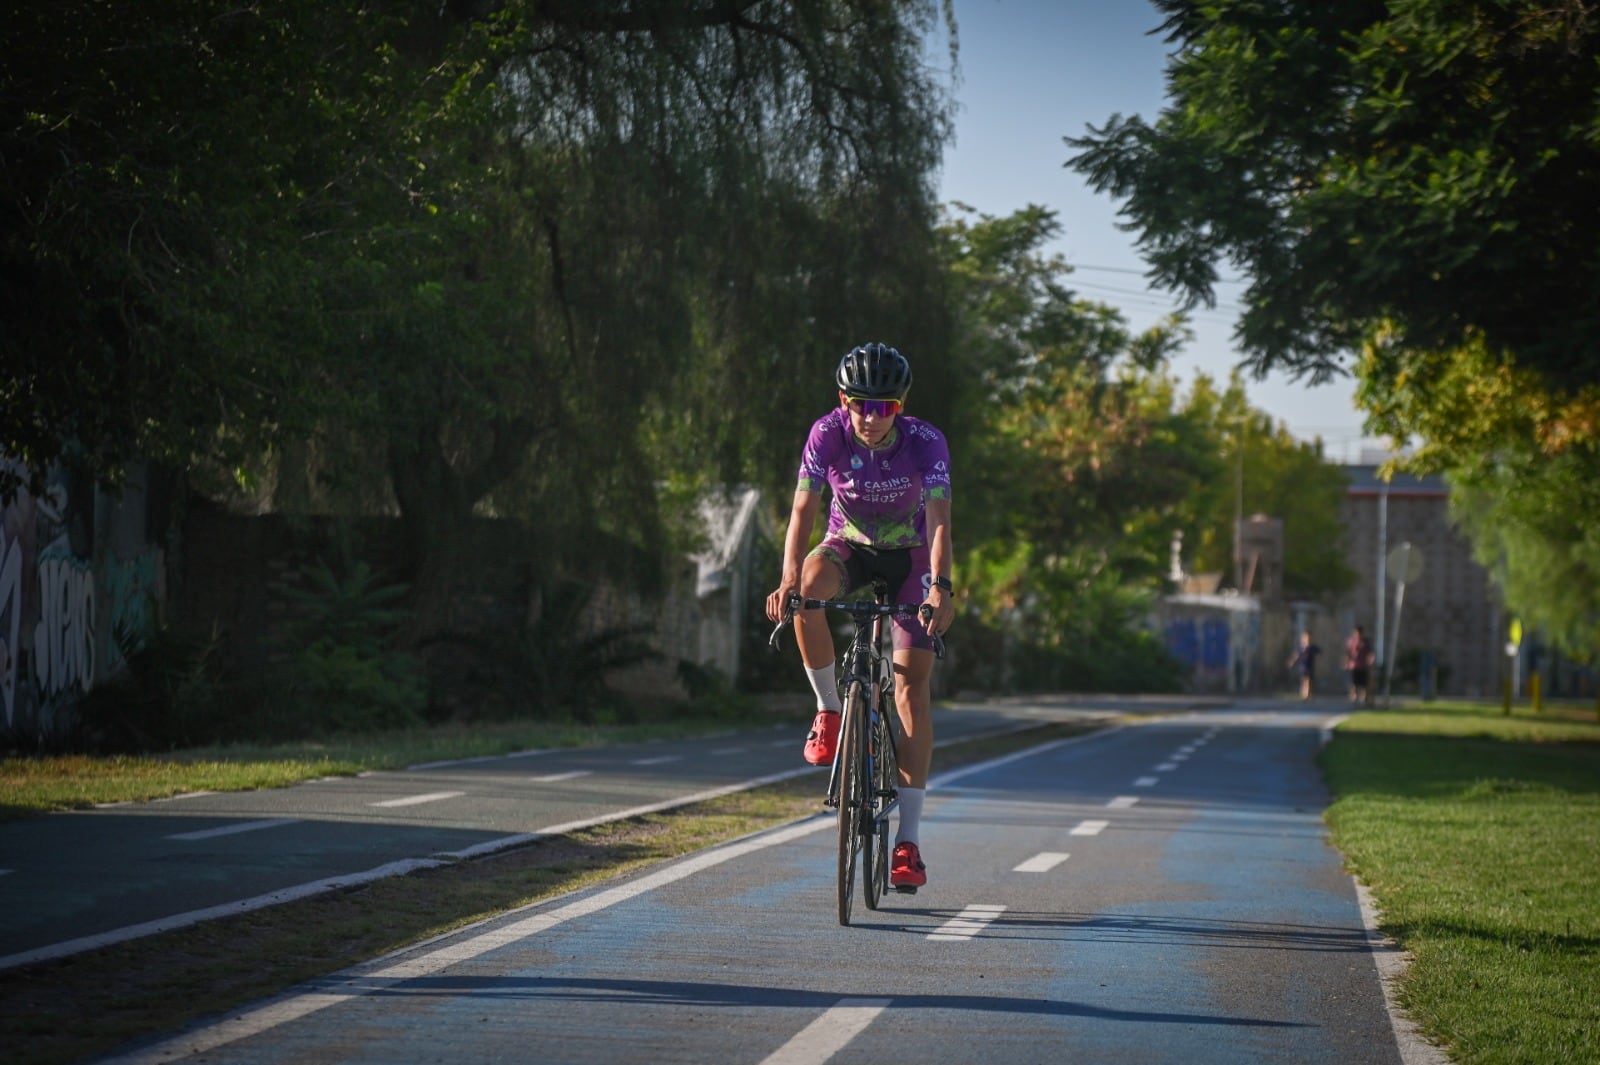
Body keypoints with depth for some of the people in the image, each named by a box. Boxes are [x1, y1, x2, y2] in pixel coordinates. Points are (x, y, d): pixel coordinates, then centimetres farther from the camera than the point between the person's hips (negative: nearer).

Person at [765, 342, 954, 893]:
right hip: (849, 545, 1)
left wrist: (940, 588, -49)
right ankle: (829, 709, -13)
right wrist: (788, 581, -43)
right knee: (809, 586, -36)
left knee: (912, 680, -13)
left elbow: (938, 522, -33)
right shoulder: (827, 434, -22)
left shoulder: (926, 443, -25)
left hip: (908, 557, -1)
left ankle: (908, 841, -13)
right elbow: (803, 511, -28)